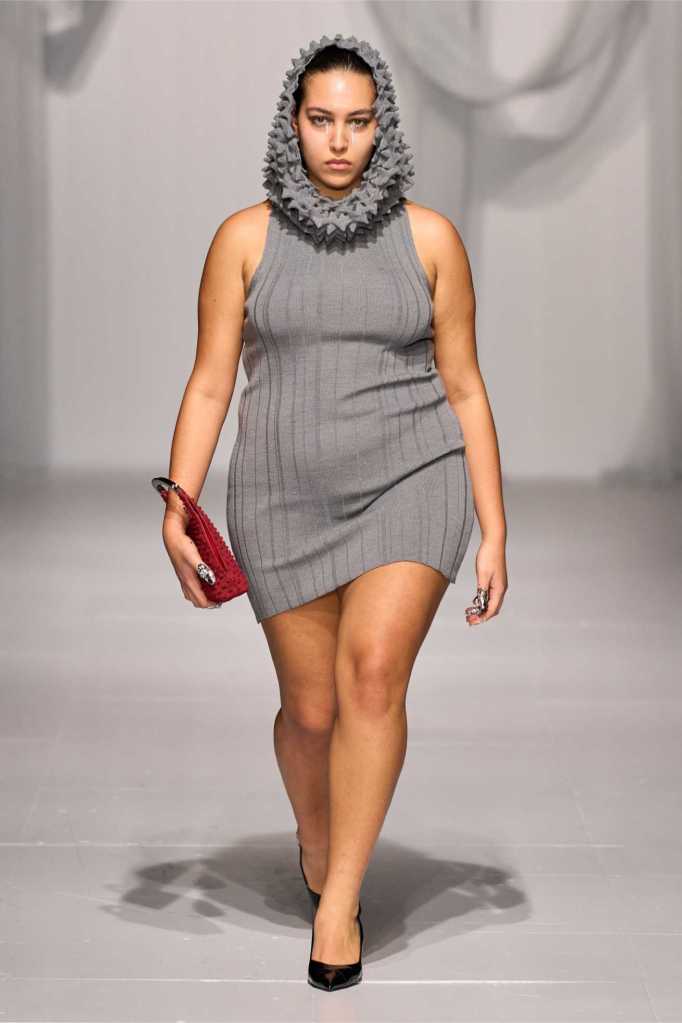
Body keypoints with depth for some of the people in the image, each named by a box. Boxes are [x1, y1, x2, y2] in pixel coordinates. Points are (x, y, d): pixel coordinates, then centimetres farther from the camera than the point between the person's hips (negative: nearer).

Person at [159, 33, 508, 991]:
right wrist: (176, 509, -11)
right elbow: (209, 385, 1)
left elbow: (465, 390, 4)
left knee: (373, 673, -20)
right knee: (311, 708, 8)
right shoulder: (246, 238, 1)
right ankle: (315, 839, 40)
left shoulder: (429, 238, 1)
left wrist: (494, 534, 1)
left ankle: (340, 900, -10)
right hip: (286, 499, 1)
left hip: (410, 482, -1)